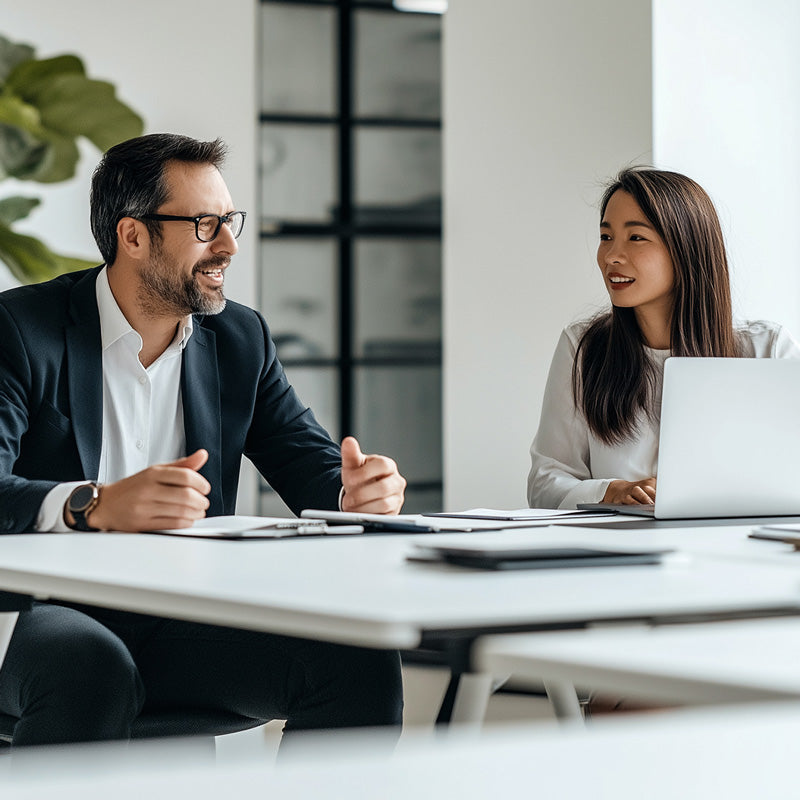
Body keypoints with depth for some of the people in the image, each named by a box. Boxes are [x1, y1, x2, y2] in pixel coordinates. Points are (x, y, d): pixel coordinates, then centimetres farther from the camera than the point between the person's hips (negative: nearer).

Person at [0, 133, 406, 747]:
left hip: (188, 620, 5)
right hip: (49, 609, -5)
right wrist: (97, 506, -36)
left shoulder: (242, 338, 14)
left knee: (359, 663, -20)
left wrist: (355, 490, -12)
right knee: (92, 671, -40)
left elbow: (307, 460, 14)